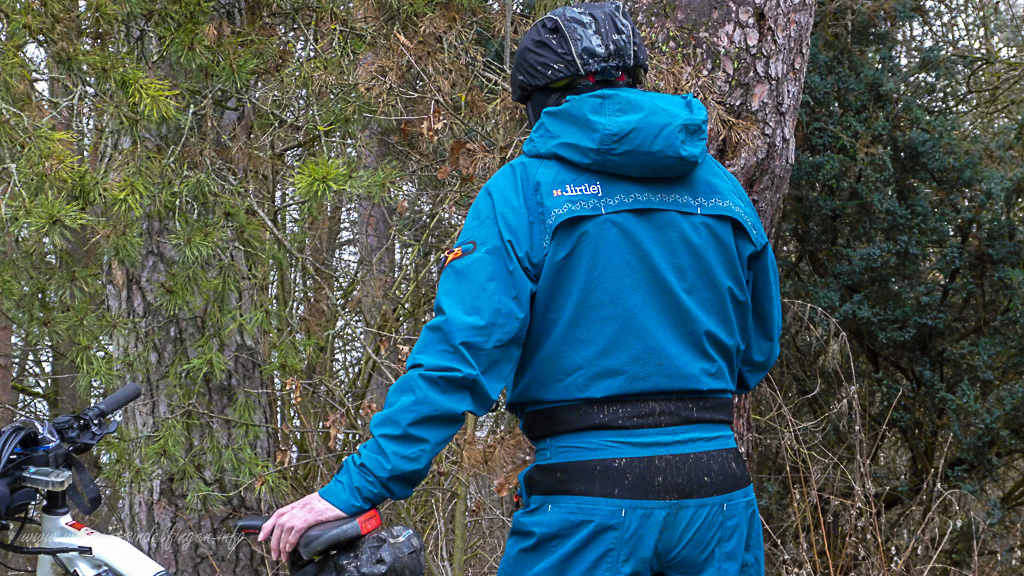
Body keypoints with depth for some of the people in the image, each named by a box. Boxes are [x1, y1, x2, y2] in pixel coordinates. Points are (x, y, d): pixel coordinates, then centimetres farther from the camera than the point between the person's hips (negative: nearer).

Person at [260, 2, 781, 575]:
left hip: (589, 506, -4)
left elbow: (463, 350, -14)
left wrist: (356, 488, -15)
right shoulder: (722, 186, 9)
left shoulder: (525, 188, -5)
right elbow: (758, 353, 17)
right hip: (720, 496, 4)